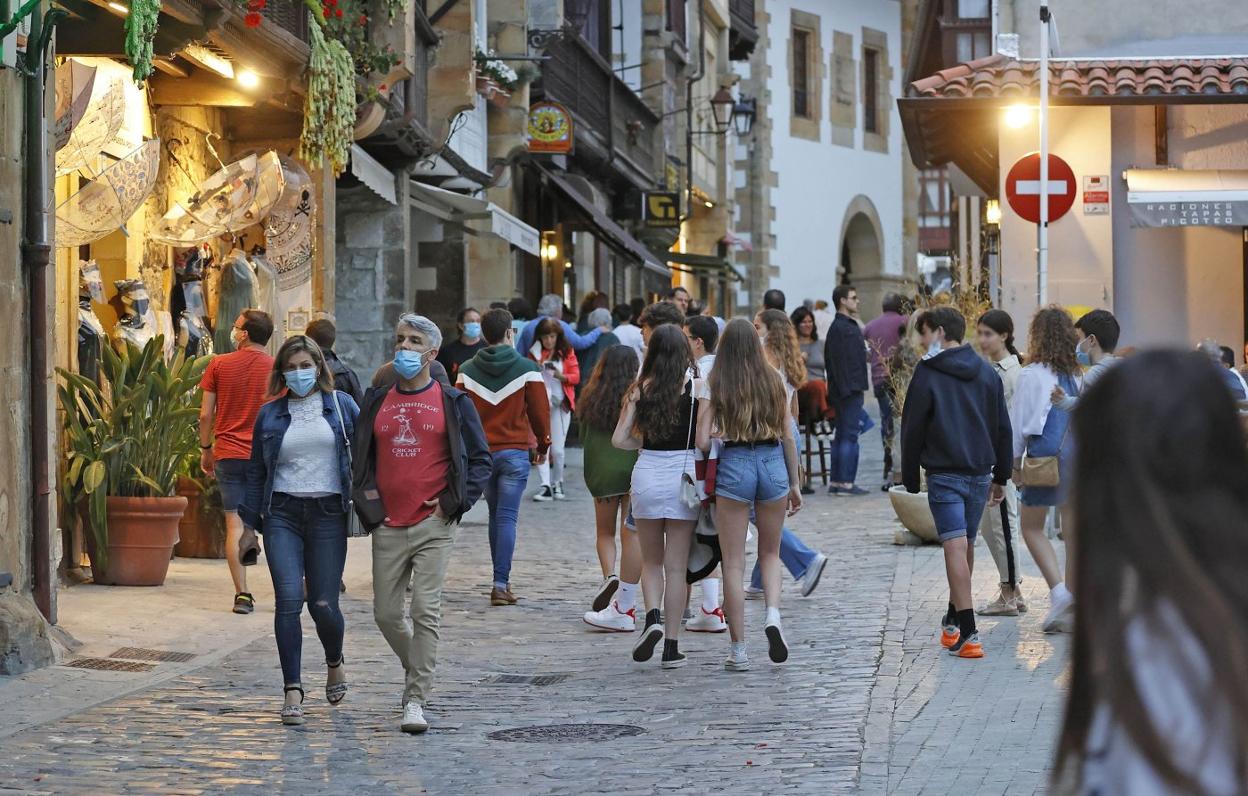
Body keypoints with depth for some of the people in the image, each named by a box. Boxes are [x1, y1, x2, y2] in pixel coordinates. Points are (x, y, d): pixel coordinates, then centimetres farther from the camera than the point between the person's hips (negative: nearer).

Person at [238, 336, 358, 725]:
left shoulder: (342, 406, 7)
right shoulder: (270, 414, 10)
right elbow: (256, 469, 15)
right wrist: (252, 515, 10)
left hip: (328, 514, -1)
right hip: (283, 514, 1)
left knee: (323, 604, -3)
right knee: (288, 600, -12)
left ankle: (335, 663, 29)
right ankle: (293, 690, -7)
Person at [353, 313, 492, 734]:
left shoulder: (452, 402, 3)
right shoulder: (377, 401, 11)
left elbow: (480, 459, 6)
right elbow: (360, 457, 18)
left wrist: (455, 502, -4)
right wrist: (366, 501, 5)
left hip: (434, 525, -3)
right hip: (388, 526, 4)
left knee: (425, 611, -11)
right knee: (386, 613, 6)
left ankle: (416, 700, -9)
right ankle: (416, 667, 34)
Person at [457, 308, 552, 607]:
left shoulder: (468, 370, 1)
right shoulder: (526, 368, -6)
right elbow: (540, 411, -2)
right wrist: (543, 445, 13)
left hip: (480, 452, 3)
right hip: (515, 452, -3)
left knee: (495, 514, 17)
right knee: (507, 517, -2)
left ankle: (501, 579, 21)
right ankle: (501, 583, -9)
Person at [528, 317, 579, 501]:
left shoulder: (567, 353, 4)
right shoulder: (534, 353, 6)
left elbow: (576, 377, 0)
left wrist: (561, 376, -20)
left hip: (560, 404, 0)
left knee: (557, 449, 0)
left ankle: (557, 483, 20)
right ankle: (545, 486, -11)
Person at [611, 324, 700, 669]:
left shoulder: (642, 388, 0)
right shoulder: (696, 386, -6)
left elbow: (619, 439, -1)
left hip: (647, 473, 1)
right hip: (684, 473, -1)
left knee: (651, 560, 17)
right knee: (676, 566, 5)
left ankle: (652, 618, -7)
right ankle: (672, 646, 7)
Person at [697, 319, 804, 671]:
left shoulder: (712, 385, -2)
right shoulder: (775, 380, 4)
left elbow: (703, 441, -7)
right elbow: (788, 437, 5)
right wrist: (795, 484, 13)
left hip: (733, 465, -2)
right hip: (773, 462, 2)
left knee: (733, 563, 4)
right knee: (770, 553, 20)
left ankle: (738, 650, 5)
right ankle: (773, 614, -7)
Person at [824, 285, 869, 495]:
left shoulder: (849, 326, 18)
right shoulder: (841, 328, -14)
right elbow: (840, 361, -21)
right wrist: (849, 389, -23)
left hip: (849, 390, 11)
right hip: (849, 390, -11)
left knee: (842, 436, 11)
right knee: (849, 436, -9)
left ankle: (836, 482, 14)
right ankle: (846, 483, -9)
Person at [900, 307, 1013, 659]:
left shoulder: (927, 374, -6)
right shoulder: (986, 373, 10)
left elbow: (912, 431, -5)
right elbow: (1003, 428, 12)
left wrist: (910, 480, 3)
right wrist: (1000, 477, 18)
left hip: (944, 474, -6)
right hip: (980, 472, 6)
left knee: (955, 547, -10)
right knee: (966, 545, 19)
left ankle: (967, 634, -18)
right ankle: (954, 619, 35)